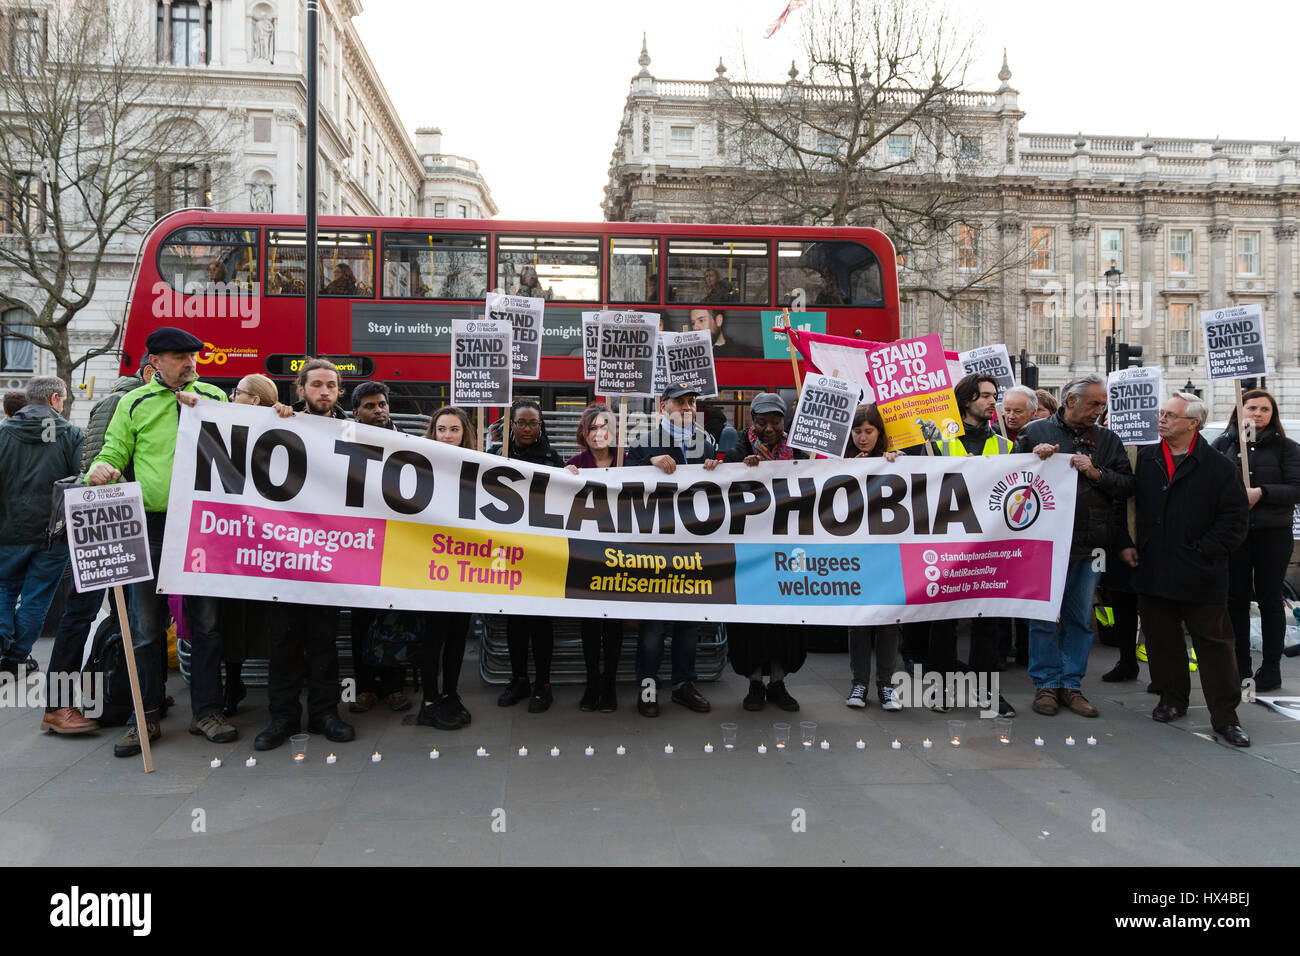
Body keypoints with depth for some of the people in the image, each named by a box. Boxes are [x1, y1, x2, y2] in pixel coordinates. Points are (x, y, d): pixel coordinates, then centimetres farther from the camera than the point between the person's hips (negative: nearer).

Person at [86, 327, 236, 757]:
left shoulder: (214, 397, 11)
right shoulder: (134, 404, 7)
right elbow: (114, 455, 8)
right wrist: (101, 469, -15)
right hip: (151, 524, -1)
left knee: (206, 621, 6)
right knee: (147, 624, 3)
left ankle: (206, 711, 17)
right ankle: (146, 717, 15)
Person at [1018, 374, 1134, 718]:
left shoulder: (1107, 439, 10)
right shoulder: (1035, 431, 3)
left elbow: (1127, 486, 5)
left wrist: (1096, 473, -10)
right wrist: (1034, 458, -12)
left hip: (1089, 546, 3)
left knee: (1080, 618, 10)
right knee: (1044, 616, 3)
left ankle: (1071, 684, 20)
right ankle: (1046, 683, 15)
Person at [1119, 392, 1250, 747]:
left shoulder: (1218, 467, -4)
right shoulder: (1143, 459, 7)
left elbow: (1236, 518, -5)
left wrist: (1205, 552, -10)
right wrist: (1125, 543, 4)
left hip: (1200, 575, -3)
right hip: (1153, 571, 4)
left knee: (1214, 643, 2)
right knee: (1161, 639, 13)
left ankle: (1225, 717, 11)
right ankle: (1172, 700, 30)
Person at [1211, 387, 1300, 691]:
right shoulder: (1223, 444, 8)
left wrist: (1261, 492, -18)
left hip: (1272, 533, -2)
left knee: (1269, 600, 4)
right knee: (1235, 599, 5)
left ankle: (1271, 667, 14)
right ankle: (1240, 665, 15)